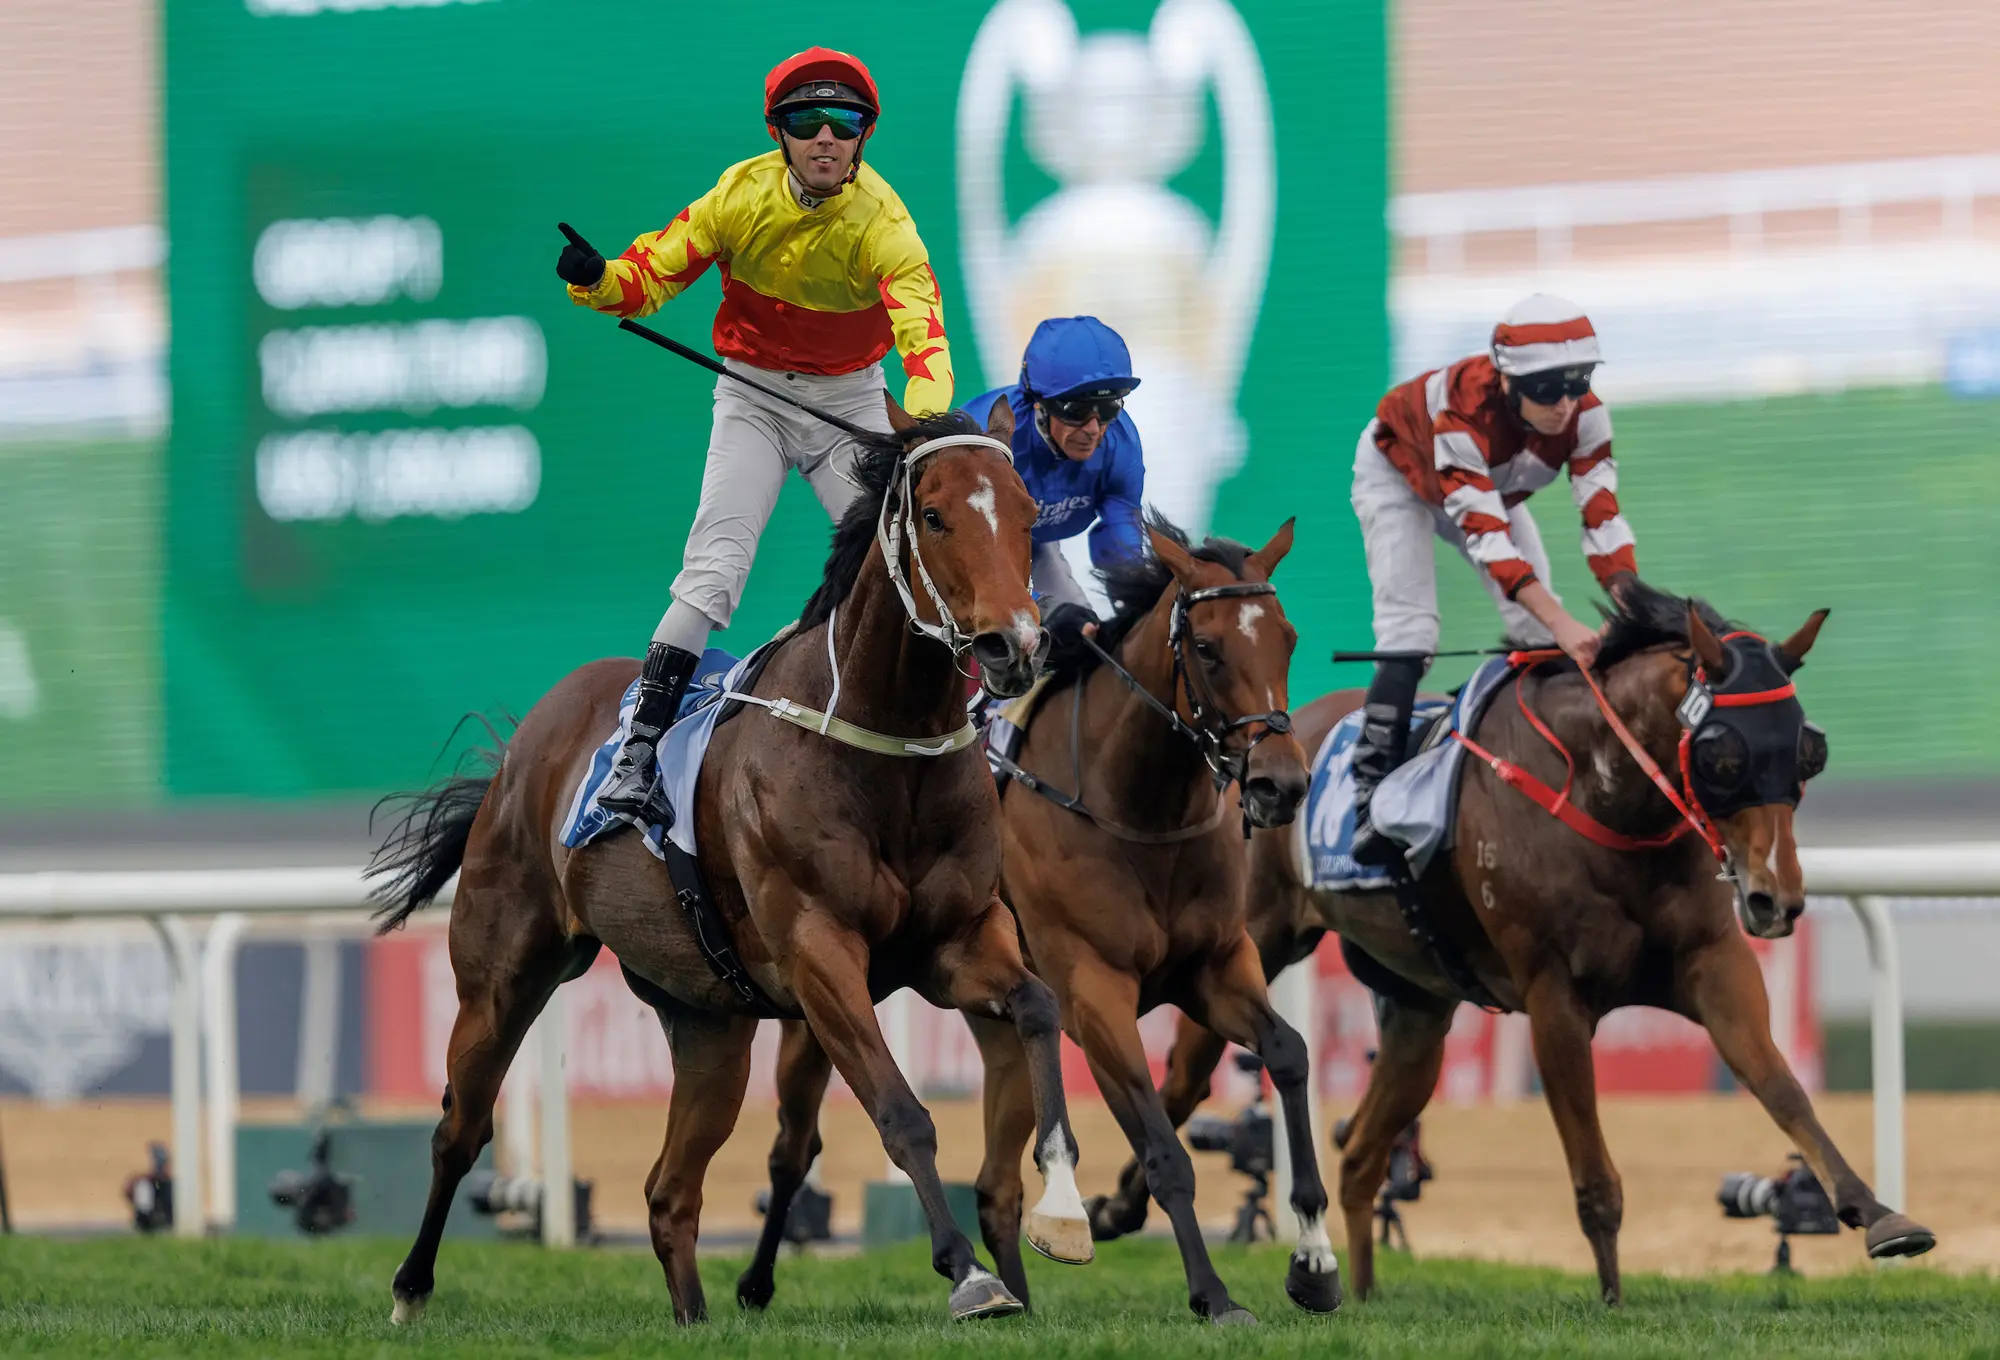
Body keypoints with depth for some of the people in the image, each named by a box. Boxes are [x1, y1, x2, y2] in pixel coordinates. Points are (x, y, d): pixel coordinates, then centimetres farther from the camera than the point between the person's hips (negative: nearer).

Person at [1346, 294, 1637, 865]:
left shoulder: (1584, 414, -31)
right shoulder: (1464, 411, -46)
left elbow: (1602, 519, -31)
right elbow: (1484, 533, -51)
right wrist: (1564, 624, -60)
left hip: (1491, 482, 5)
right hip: (1399, 472, -5)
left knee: (1538, 630, -6)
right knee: (1409, 635, -19)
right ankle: (1372, 793, -17)